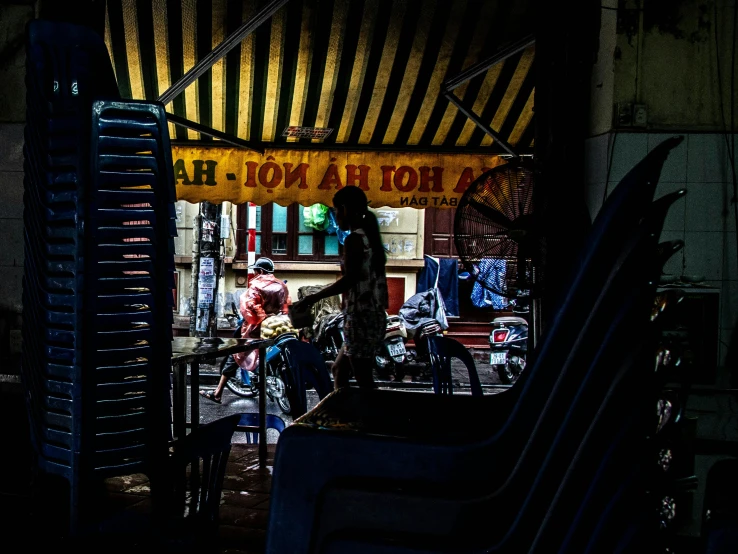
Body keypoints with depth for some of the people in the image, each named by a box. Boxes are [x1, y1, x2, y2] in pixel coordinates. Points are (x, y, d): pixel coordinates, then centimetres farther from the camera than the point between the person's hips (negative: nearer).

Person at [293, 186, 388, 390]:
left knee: (364, 382, -4)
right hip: (374, 317, 10)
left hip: (361, 319, -10)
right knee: (339, 369, 20)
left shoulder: (354, 239, -14)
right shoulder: (370, 237, 13)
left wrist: (313, 298, -16)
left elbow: (350, 279, -22)